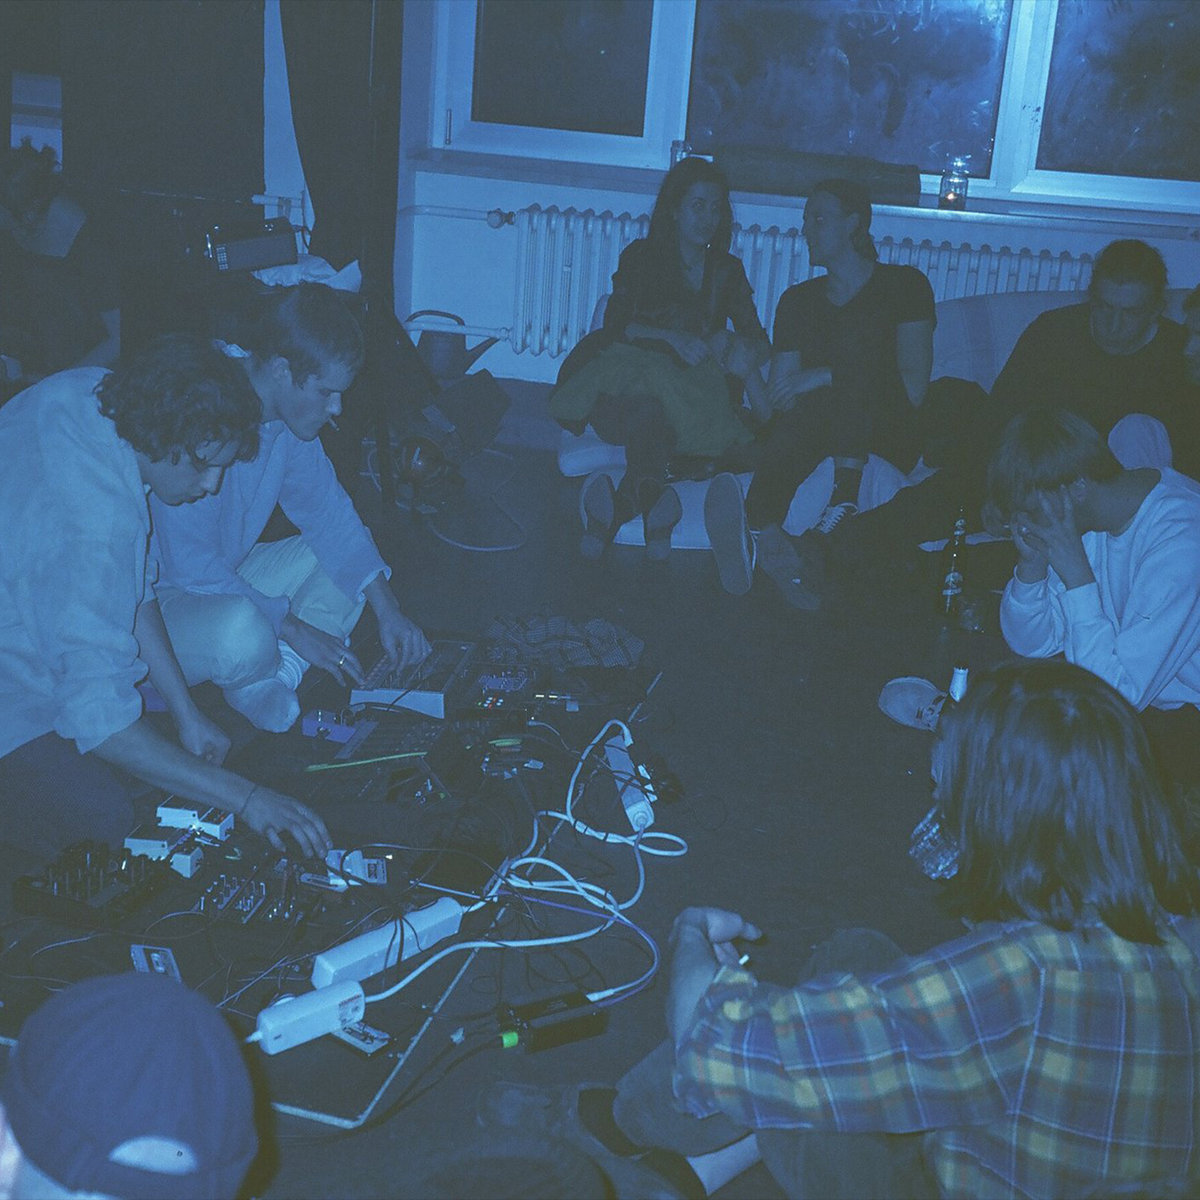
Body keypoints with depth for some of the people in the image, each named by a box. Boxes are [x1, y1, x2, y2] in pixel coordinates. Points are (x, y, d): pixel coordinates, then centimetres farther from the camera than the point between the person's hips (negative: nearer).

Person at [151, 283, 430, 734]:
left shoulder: (288, 411, -5)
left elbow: (325, 508, 6)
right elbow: (191, 566, -29)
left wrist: (387, 610, -2)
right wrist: (293, 628, -22)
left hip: (227, 578, 9)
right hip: (159, 598, -9)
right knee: (241, 631, -37)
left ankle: (279, 678, -12)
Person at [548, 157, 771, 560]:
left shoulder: (728, 271, 20)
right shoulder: (641, 256, 13)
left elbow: (761, 343, 13)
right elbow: (616, 324, -1)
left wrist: (743, 350, -13)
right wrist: (672, 337, -18)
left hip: (696, 390, 1)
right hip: (631, 378, -1)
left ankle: (613, 511, -42)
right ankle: (651, 498, -51)